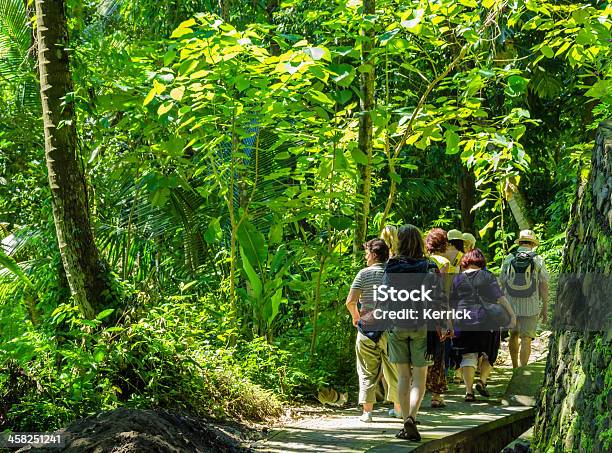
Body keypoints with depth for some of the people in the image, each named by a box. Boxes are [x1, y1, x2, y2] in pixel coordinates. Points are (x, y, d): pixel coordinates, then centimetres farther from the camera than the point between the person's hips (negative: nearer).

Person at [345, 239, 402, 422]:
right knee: (393, 370, 15)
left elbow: (350, 301, -11)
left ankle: (367, 411, 2)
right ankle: (398, 408, 24)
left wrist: (356, 317, 6)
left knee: (368, 372, 5)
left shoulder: (364, 273, -5)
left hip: (368, 327, -2)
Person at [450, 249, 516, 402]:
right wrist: (512, 314, -7)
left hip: (464, 323, 1)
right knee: (489, 354, 16)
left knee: (468, 357, 3)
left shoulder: (457, 279, 7)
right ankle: (482, 381, 2)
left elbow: (451, 304, 7)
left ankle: (469, 391, -2)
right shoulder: (488, 276, 2)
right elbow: (500, 298, -6)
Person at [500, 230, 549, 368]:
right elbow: (543, 285, -4)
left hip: (511, 305, 2)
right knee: (526, 339, 0)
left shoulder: (508, 259, 2)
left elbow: (502, 283, 5)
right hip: (530, 307, -2)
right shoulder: (538, 260, -3)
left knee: (513, 335, 21)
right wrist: (545, 307, 2)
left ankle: (515, 367, 28)